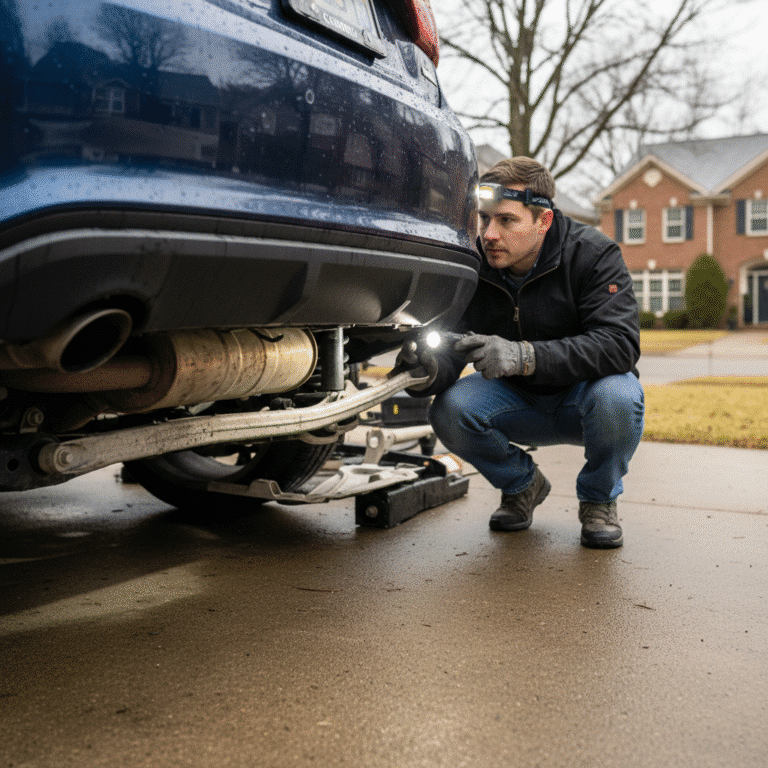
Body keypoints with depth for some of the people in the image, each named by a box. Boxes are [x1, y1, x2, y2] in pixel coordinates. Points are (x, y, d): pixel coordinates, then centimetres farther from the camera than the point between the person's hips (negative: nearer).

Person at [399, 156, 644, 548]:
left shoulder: (594, 255, -21)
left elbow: (620, 344, -33)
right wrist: (431, 369, -45)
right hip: (519, 401, 3)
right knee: (449, 409, -25)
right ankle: (522, 486, 6)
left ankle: (599, 500, -4)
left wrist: (524, 355, -47)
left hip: (582, 396, -2)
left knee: (615, 397, -37)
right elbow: (452, 344, -18)